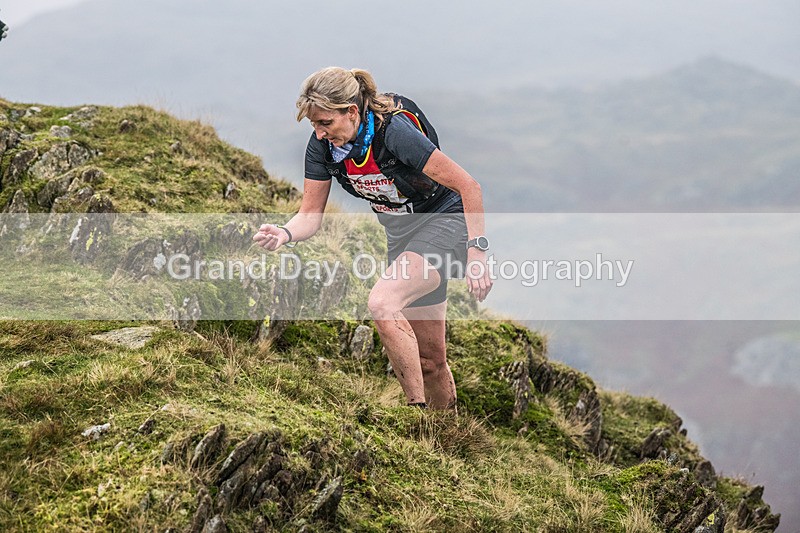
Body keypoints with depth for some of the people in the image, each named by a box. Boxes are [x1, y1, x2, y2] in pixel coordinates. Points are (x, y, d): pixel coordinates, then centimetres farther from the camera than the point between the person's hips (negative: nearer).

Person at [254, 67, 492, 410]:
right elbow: (311, 214, -5)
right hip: (399, 234, 7)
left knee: (382, 302, -29)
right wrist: (285, 234, -27)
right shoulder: (322, 146, -11)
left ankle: (419, 410, -20)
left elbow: (468, 187, -25)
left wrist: (477, 252, -28)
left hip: (445, 221, -7)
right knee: (428, 358, 9)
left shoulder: (395, 130, -29)